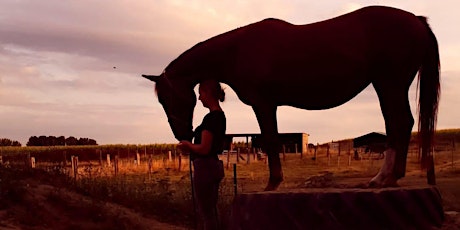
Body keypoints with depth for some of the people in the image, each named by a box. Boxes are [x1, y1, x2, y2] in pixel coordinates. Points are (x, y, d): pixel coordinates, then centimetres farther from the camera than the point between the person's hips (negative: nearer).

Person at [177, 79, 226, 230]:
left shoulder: (210, 118, -18)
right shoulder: (221, 116, 12)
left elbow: (204, 149, -23)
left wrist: (188, 145, -4)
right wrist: (191, 147, 15)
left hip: (205, 168, -10)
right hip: (215, 166, 10)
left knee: (206, 214, -4)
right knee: (208, 212, 16)